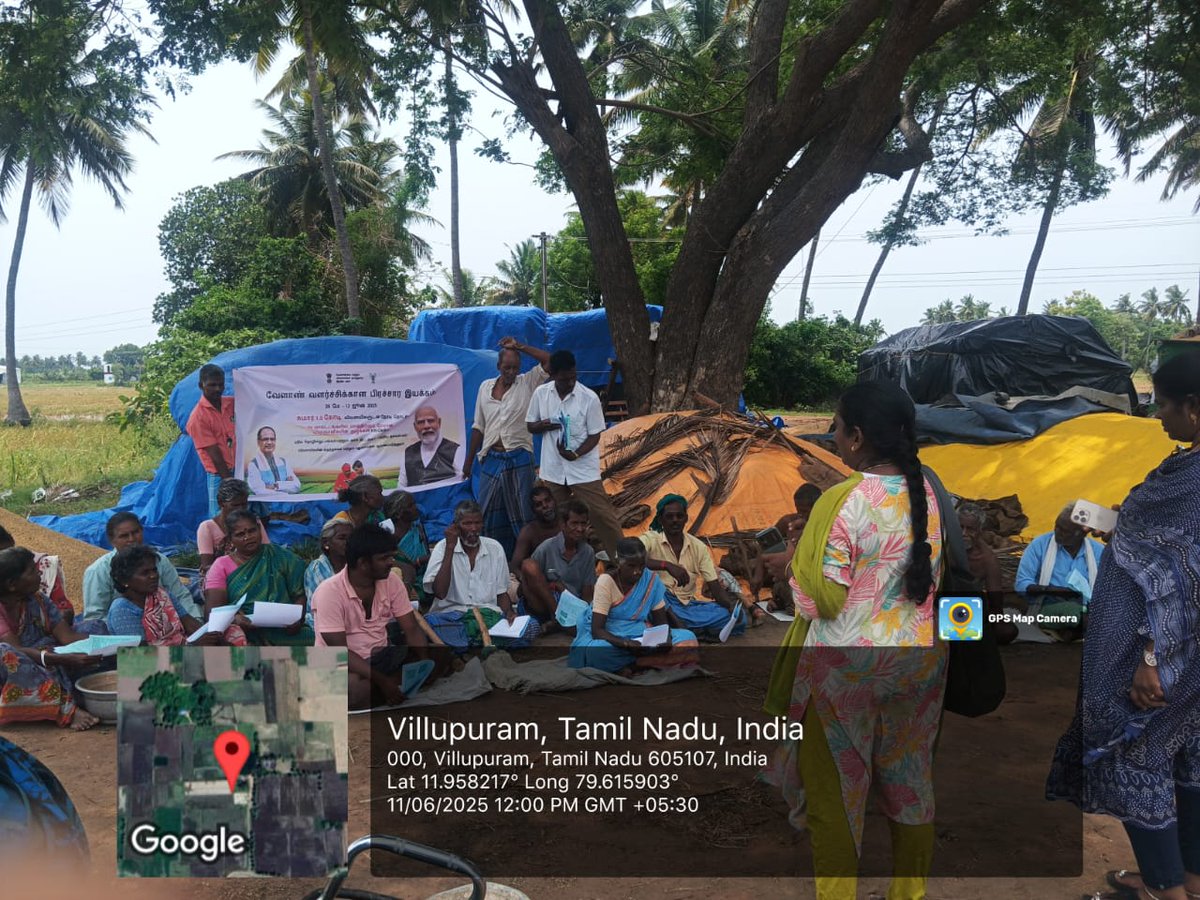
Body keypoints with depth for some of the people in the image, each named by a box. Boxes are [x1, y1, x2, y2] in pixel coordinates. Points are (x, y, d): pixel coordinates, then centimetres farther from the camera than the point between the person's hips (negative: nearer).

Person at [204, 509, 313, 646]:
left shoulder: (281, 558, 13)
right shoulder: (222, 566, 10)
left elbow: (300, 595, 8)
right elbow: (213, 609, -1)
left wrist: (298, 619, -13)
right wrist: (234, 618, -23)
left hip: (284, 631, 1)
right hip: (244, 633, -1)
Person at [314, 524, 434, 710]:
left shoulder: (391, 580, -5)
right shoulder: (330, 591, -20)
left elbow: (411, 629, -4)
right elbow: (340, 652, -23)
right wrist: (382, 681, -33)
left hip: (381, 656, 5)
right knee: (353, 690, -39)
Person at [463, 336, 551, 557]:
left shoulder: (527, 383, 0)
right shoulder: (486, 387, 9)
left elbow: (548, 361, -15)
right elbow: (479, 427, 14)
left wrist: (518, 346, -10)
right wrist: (469, 460, 14)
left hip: (519, 459, -3)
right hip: (491, 459, 3)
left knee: (522, 515, 0)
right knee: (490, 515, 8)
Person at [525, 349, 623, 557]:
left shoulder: (589, 398, -12)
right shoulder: (541, 393, -2)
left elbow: (595, 435, -7)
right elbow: (530, 426, 9)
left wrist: (575, 454, -24)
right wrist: (543, 425, -15)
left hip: (583, 468, -3)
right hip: (552, 470, 3)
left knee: (602, 514, -4)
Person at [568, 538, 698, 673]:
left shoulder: (651, 580, -4)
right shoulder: (606, 582, -15)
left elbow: (661, 621, 2)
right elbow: (597, 630, -20)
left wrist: (665, 638, -22)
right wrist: (625, 643, -37)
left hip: (641, 638, 4)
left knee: (687, 639, -18)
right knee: (596, 651, -39)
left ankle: (631, 664, -19)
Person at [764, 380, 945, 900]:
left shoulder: (842, 501, -21)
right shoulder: (925, 494, 0)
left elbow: (823, 598, -18)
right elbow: (931, 579, 11)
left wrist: (796, 570, 0)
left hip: (845, 666, -6)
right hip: (915, 657, 6)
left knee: (835, 791, 9)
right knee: (909, 783, 19)